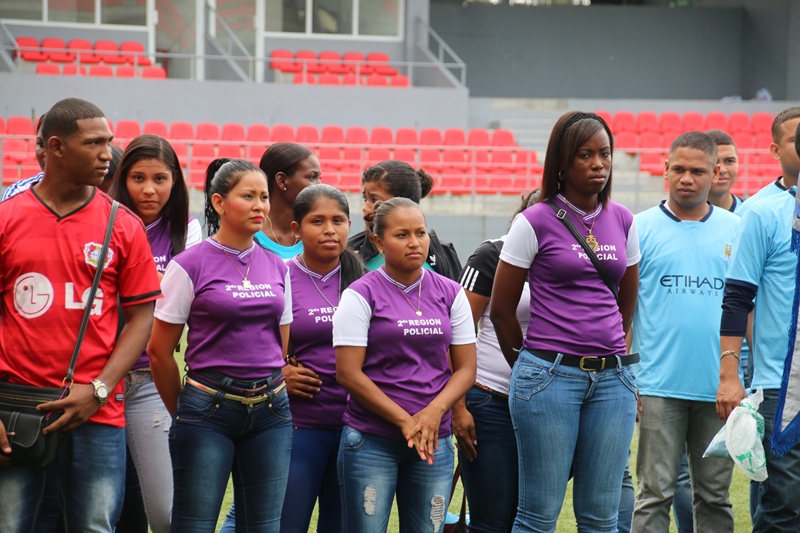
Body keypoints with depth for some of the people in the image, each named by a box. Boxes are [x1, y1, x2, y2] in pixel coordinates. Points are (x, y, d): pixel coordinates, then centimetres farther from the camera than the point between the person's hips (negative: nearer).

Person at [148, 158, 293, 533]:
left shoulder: (277, 268, 9)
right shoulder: (190, 265, -5)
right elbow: (159, 351, -1)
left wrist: (273, 400, 16)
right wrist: (184, 414, 7)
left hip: (271, 410, 5)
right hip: (209, 408, -4)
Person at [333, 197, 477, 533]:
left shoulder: (450, 293, 8)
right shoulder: (362, 295, -3)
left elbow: (465, 368, 7)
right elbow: (348, 373, -9)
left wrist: (435, 412, -12)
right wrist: (405, 421, -13)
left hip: (433, 441, 3)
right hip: (371, 440, -3)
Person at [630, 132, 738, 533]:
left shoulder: (736, 230, 9)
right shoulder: (640, 229, 1)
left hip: (720, 390, 3)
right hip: (659, 389, -2)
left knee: (715, 496, 9)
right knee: (655, 494, -1)